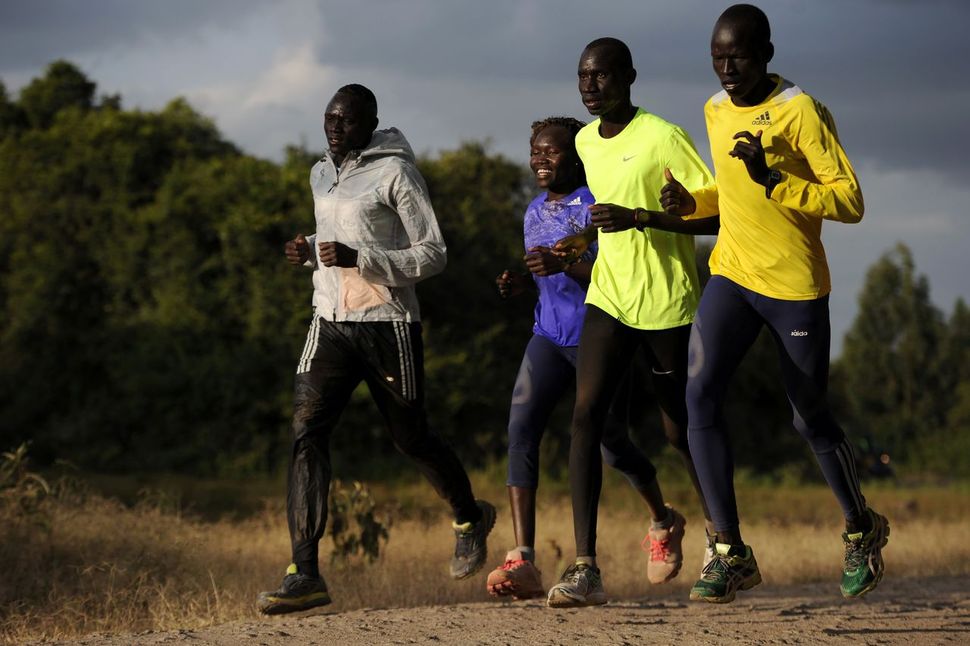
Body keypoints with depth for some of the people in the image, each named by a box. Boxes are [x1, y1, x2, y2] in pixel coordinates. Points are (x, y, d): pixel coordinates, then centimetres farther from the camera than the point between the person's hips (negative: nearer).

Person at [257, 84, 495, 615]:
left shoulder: (395, 173, -9)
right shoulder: (322, 175, 13)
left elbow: (433, 255, -10)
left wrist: (358, 257, -22)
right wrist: (309, 252, 6)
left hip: (387, 323, -5)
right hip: (330, 322, 5)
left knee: (411, 439, 8)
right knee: (306, 431, -14)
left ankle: (470, 519, 40)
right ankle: (304, 573, -20)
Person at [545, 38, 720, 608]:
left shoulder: (664, 138, -13)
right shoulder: (586, 142, 10)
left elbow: (720, 216, -16)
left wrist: (638, 218, -24)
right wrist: (583, 239, 10)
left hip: (669, 304, -5)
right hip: (609, 299, 5)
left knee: (681, 430, 8)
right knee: (586, 413, -15)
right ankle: (586, 568, -19)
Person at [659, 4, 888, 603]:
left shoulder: (801, 111, -12)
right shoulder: (716, 110, 8)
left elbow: (850, 201, -15)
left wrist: (775, 182, -27)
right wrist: (691, 202, 4)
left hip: (796, 285, -5)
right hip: (732, 276, 5)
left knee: (811, 419, 7)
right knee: (701, 395, -16)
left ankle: (862, 530, 34)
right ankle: (732, 553, -13)